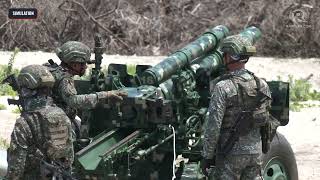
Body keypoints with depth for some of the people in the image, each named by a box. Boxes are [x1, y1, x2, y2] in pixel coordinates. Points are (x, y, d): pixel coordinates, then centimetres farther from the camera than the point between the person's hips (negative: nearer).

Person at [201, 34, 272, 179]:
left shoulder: (223, 87, -15)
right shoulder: (262, 85, 3)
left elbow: (213, 126, -16)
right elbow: (266, 120, 10)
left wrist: (207, 156, -10)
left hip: (231, 153, -6)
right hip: (256, 151, 6)